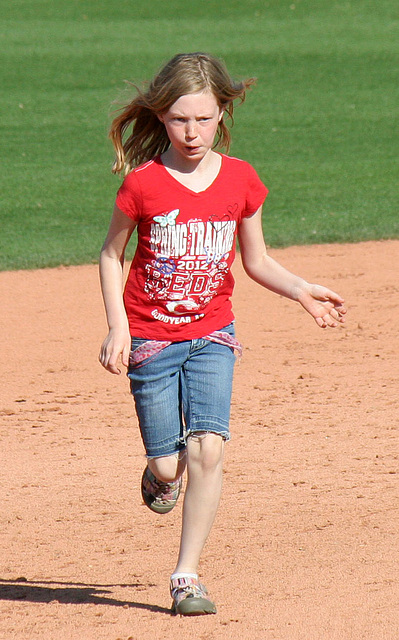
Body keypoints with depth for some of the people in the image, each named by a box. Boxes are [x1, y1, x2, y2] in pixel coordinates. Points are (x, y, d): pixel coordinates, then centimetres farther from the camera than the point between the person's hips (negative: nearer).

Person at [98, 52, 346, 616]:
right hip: (150, 337, -1)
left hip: (212, 335, 1)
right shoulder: (143, 183, -11)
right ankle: (162, 473, 38)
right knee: (169, 463, -2)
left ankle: (187, 575, -6)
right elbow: (111, 255, 1)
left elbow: (255, 260, 9)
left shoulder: (240, 180, -3)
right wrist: (117, 328, -8)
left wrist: (300, 290, -7)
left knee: (208, 448, -15)